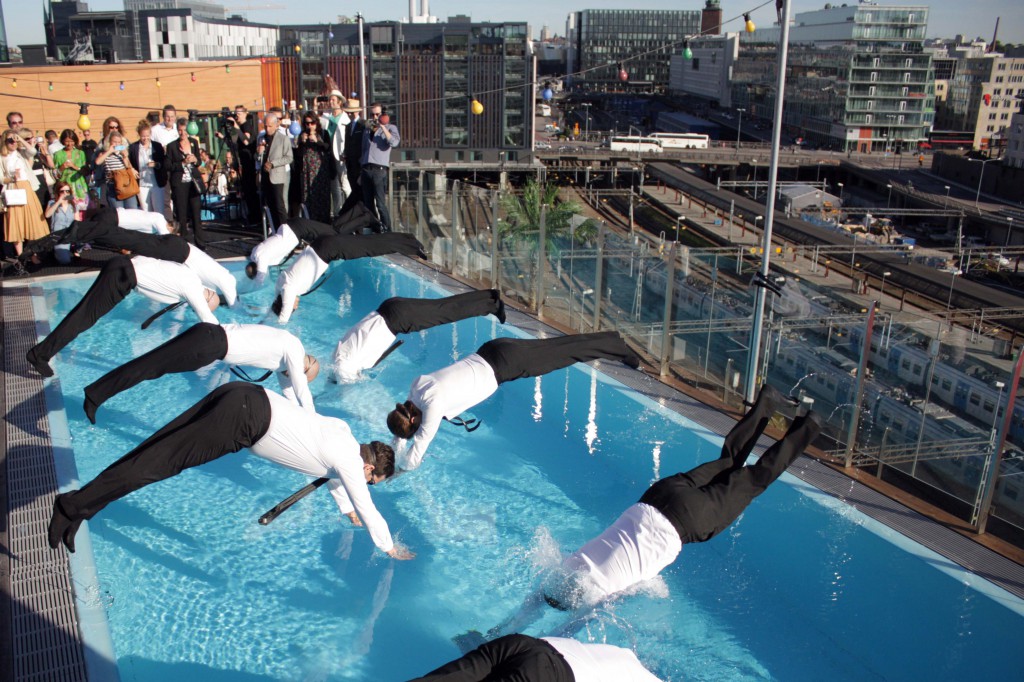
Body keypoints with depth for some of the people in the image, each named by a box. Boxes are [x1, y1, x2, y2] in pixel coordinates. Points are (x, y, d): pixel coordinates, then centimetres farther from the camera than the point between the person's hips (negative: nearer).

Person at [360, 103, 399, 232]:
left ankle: (386, 230, -8)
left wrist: (383, 127, -16)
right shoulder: (367, 130, 23)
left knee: (381, 204, -13)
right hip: (366, 169, 6)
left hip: (379, 169, -6)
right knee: (368, 204, 5)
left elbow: (394, 143, -15)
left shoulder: (390, 127, 6)